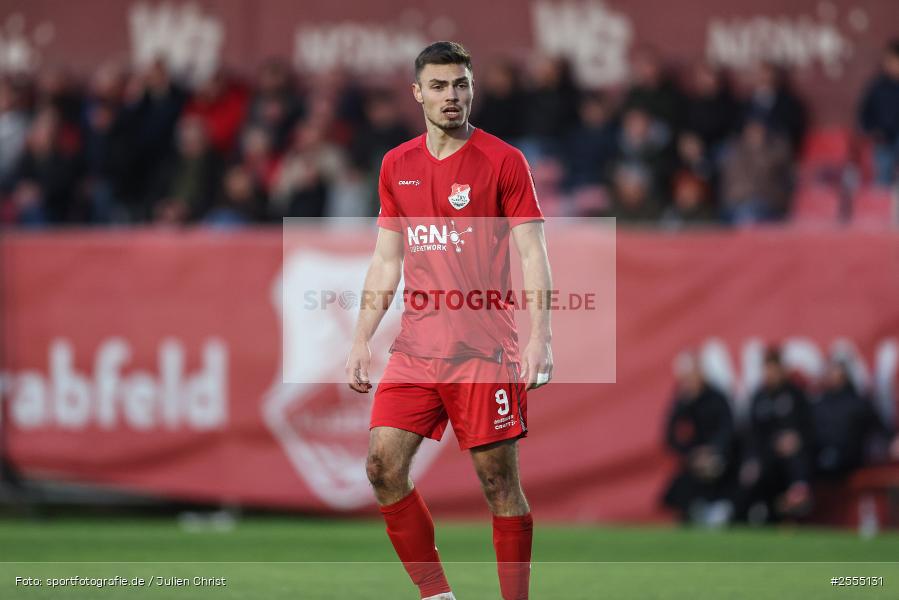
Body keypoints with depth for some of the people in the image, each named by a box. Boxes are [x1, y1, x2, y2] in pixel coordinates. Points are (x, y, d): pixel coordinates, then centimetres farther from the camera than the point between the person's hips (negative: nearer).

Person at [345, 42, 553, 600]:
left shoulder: (503, 161, -2)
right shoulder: (397, 166, 12)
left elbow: (534, 255, -5)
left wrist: (540, 339, -15)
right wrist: (361, 342, 13)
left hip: (485, 349, -5)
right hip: (416, 346, 5)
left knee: (500, 483, -3)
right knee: (383, 467, -5)